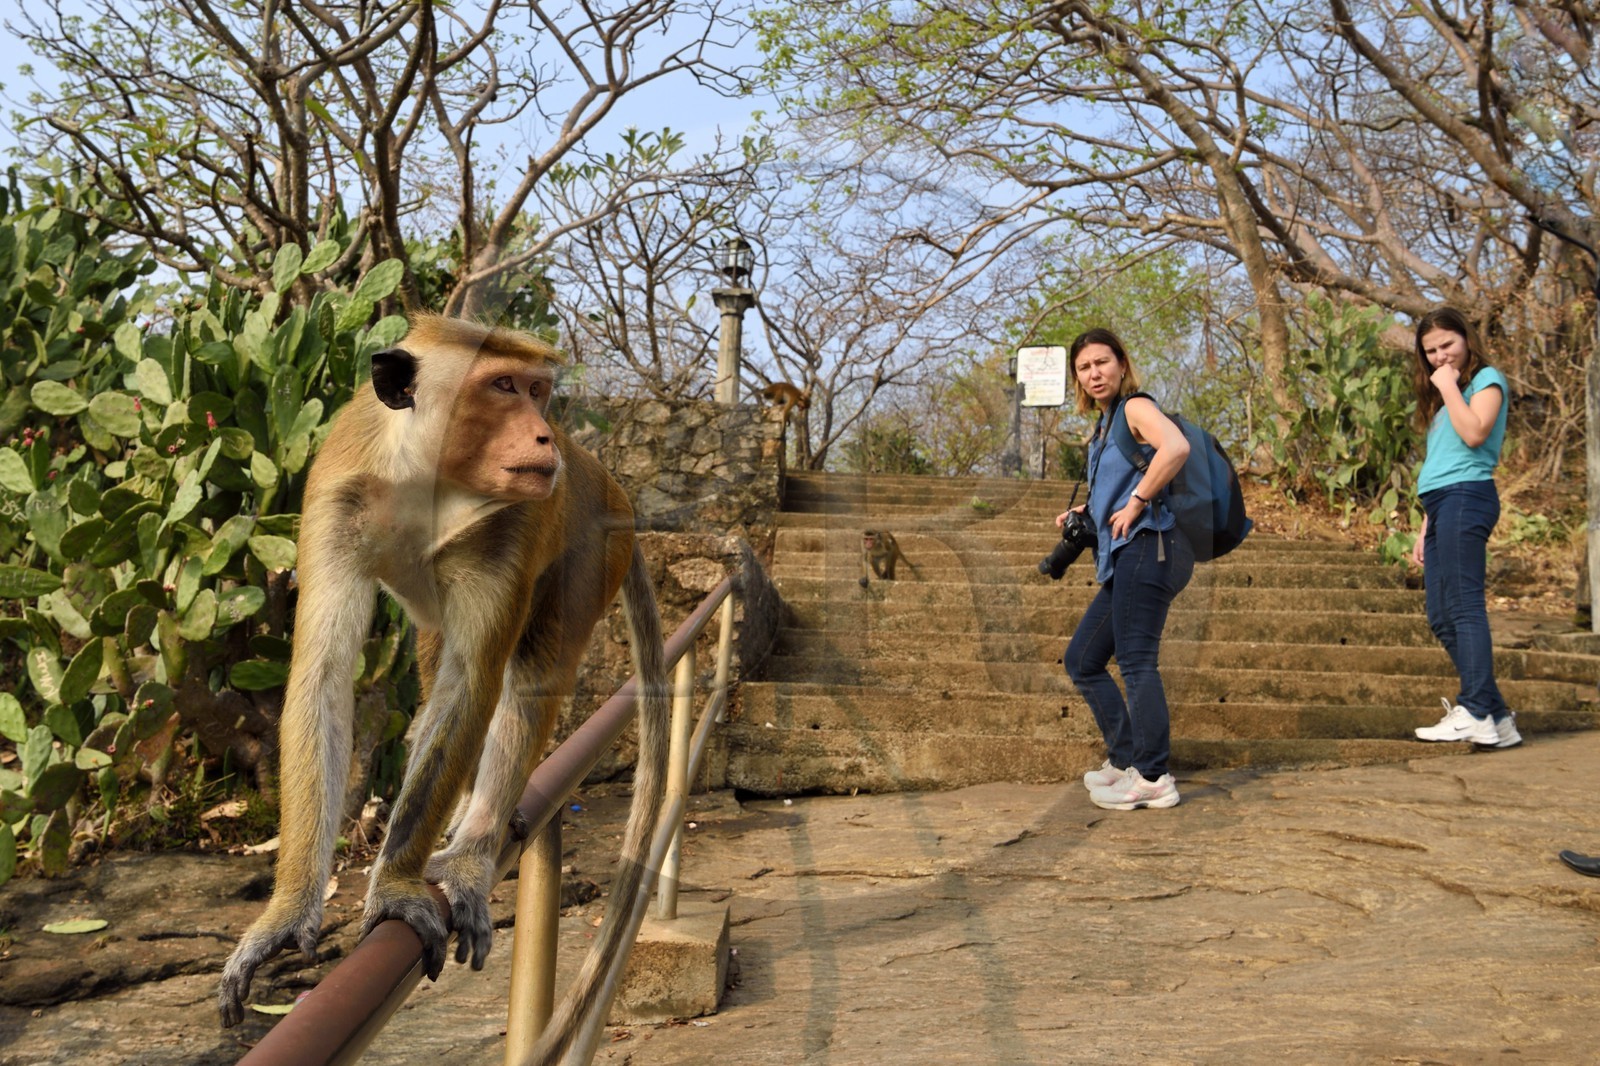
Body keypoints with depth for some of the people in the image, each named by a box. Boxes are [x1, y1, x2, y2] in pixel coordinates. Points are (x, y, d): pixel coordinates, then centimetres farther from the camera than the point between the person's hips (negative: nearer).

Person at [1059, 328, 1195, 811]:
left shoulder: (1135, 407, -5)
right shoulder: (1104, 427, 23)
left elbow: (1176, 448, -26)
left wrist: (1135, 504, -20)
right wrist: (1084, 513, 21)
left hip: (1147, 546, -10)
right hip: (1125, 558, 11)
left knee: (1136, 662, -11)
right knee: (1081, 661, 12)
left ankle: (1152, 779, -7)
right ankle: (1124, 760, 17)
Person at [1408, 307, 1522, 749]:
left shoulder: (1487, 379, 4)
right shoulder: (1440, 396, 27)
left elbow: (1474, 433, -15)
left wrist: (1448, 386, -3)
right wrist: (1426, 528, 20)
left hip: (1466, 498, -9)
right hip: (1441, 503, 9)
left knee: (1463, 605, -15)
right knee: (1441, 617, 3)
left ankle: (1475, 713, -18)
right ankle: (1496, 716, 4)